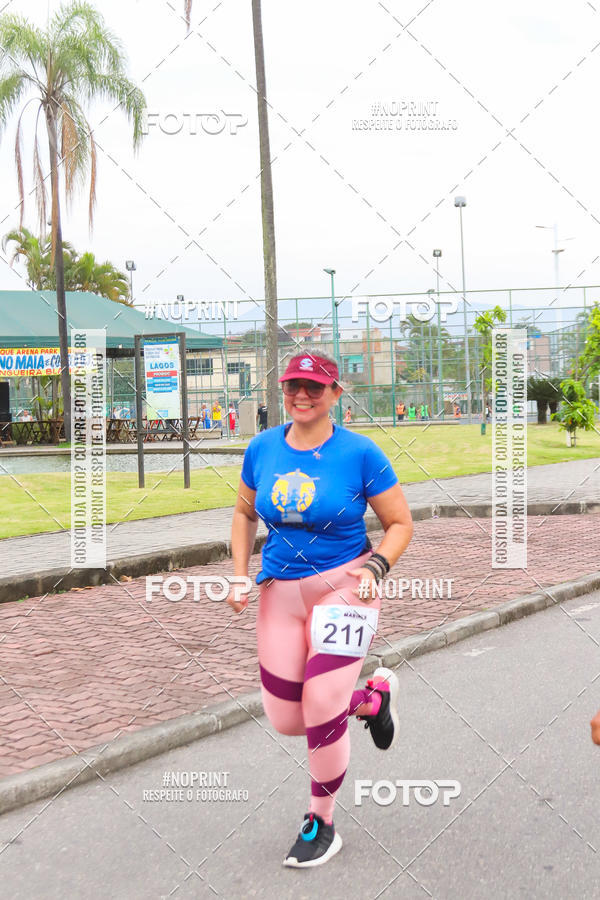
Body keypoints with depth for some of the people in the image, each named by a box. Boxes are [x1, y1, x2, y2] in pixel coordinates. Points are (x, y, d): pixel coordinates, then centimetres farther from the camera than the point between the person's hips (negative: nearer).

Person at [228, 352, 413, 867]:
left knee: (321, 708, -13)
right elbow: (245, 513, 17)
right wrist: (240, 573, 6)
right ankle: (373, 699, 34)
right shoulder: (262, 448, 2)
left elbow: (400, 523, -2)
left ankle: (322, 825, 12)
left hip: (344, 588, -5)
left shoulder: (360, 453, -9)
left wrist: (376, 567, -19)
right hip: (280, 592, 5)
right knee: (286, 721, 5)